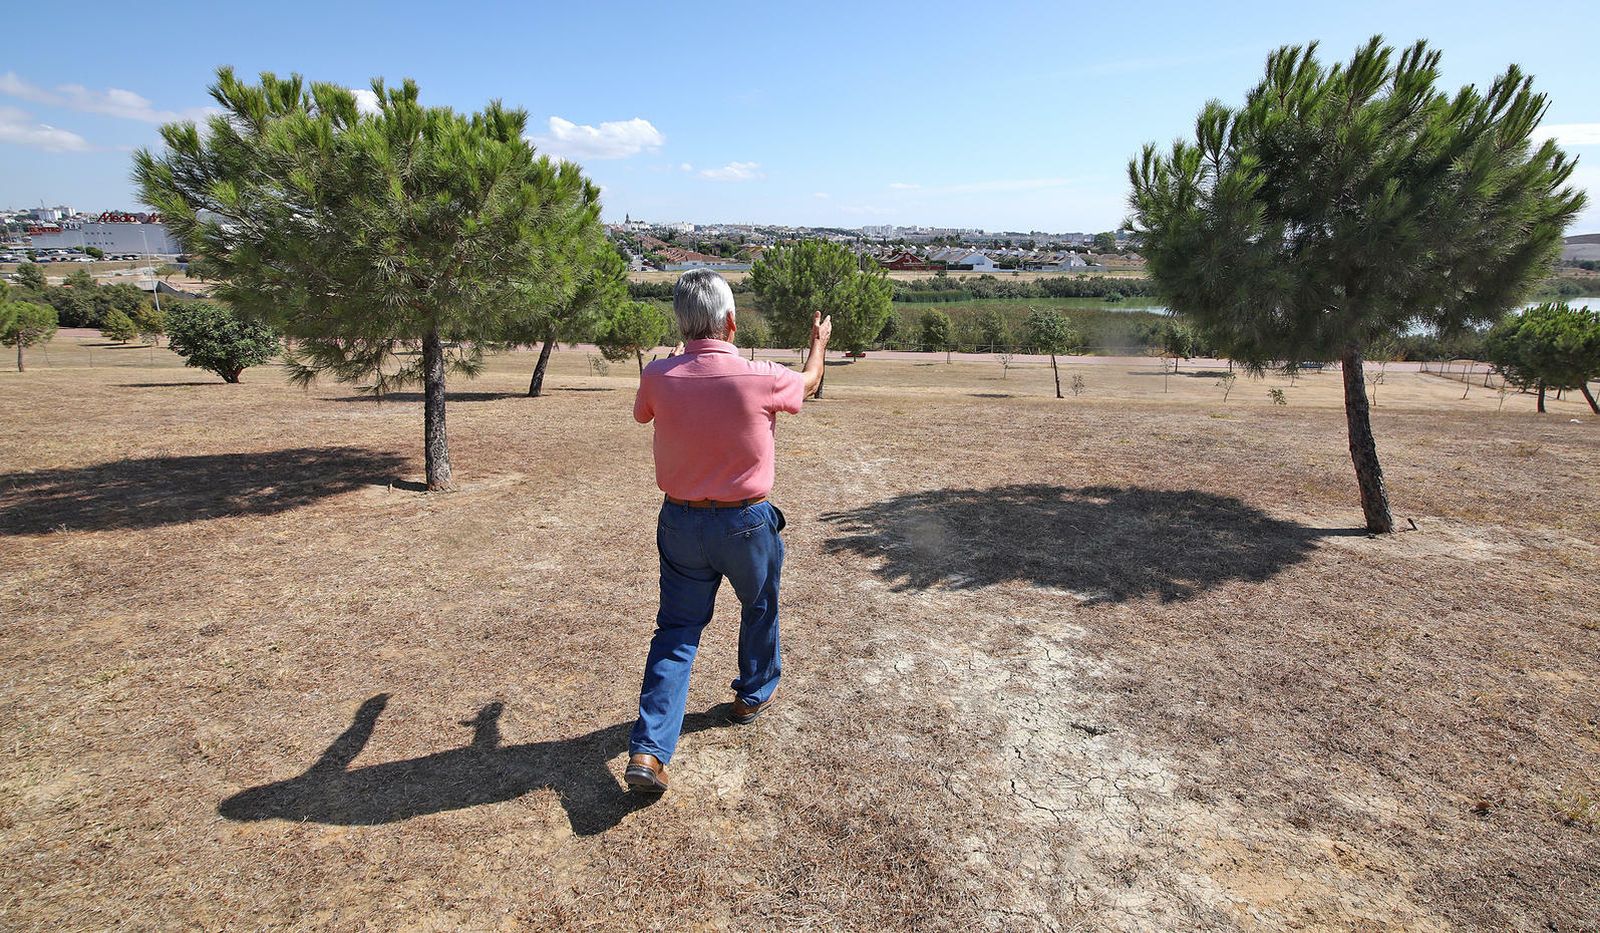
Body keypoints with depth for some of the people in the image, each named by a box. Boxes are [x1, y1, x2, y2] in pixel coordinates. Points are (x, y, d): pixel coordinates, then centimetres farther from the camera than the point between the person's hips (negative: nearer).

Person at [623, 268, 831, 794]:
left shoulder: (657, 378, -12)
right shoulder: (760, 379, -19)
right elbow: (808, 383, 5)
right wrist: (819, 342, 27)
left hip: (680, 522, 2)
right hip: (745, 523, -2)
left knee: (677, 628, 11)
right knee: (760, 608, 25)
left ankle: (649, 749, 2)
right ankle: (754, 695, 45)